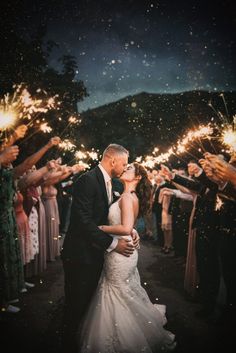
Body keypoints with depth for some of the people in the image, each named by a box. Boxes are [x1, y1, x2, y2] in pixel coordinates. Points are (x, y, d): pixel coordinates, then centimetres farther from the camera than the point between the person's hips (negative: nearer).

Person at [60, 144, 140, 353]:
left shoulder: (107, 182, 9)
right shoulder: (88, 180, -20)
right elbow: (83, 221, -26)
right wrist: (113, 244, -23)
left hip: (96, 254, 8)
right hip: (80, 255, -8)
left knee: (88, 303, 17)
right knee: (76, 306, 5)